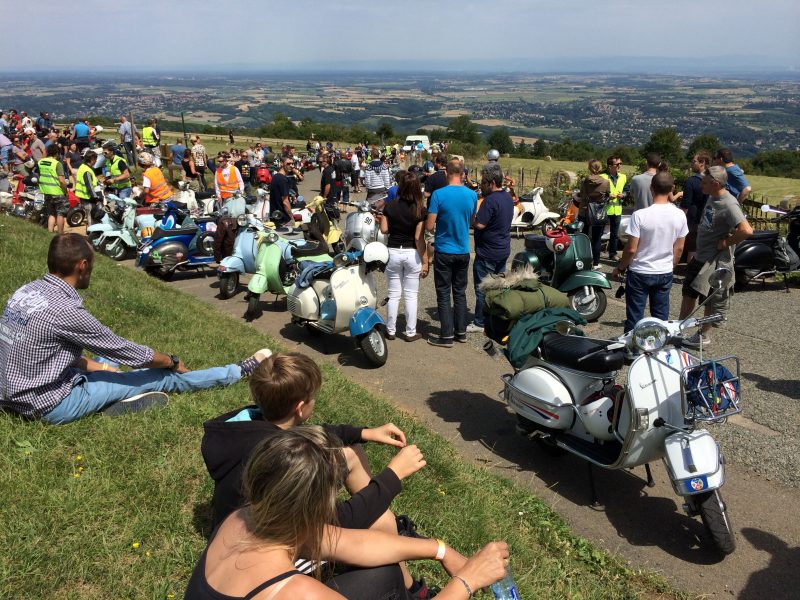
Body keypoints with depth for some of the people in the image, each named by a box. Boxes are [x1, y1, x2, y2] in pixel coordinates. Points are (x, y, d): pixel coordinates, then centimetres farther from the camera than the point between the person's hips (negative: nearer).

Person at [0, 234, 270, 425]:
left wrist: (98, 367, 12)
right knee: (160, 377, -2)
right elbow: (127, 351, -15)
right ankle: (239, 371, 9)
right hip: (51, 405, -8)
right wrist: (173, 362, 0)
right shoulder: (64, 311, -27)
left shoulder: (28, 291, -1)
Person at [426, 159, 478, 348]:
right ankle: (461, 332, 22)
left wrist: (432, 226, 7)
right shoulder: (472, 195, -2)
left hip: (444, 252, -4)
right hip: (463, 251, 4)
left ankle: (447, 336, 4)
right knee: (460, 292, 15)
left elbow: (429, 226, -15)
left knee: (444, 294, 3)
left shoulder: (439, 194, -16)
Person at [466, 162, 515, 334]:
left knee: (482, 288, 0)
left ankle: (480, 323, 8)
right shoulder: (508, 197, 8)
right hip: (504, 250, 9)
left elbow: (479, 224, -24)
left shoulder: (490, 200, -21)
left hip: (488, 252, -9)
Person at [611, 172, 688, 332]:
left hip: (640, 273, -4)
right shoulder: (680, 215, -6)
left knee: (634, 318, 7)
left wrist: (620, 268, -1)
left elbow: (631, 249, -17)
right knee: (661, 318, 15)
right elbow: (679, 248, 3)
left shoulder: (640, 215, -20)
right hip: (665, 274, 4)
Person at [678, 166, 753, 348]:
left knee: (711, 299, 5)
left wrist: (726, 242, -21)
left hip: (716, 260, -9)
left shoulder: (729, 205, -24)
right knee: (689, 291, 18)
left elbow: (746, 230, -34)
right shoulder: (712, 197, 4)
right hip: (701, 255, 9)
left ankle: (703, 336, 19)